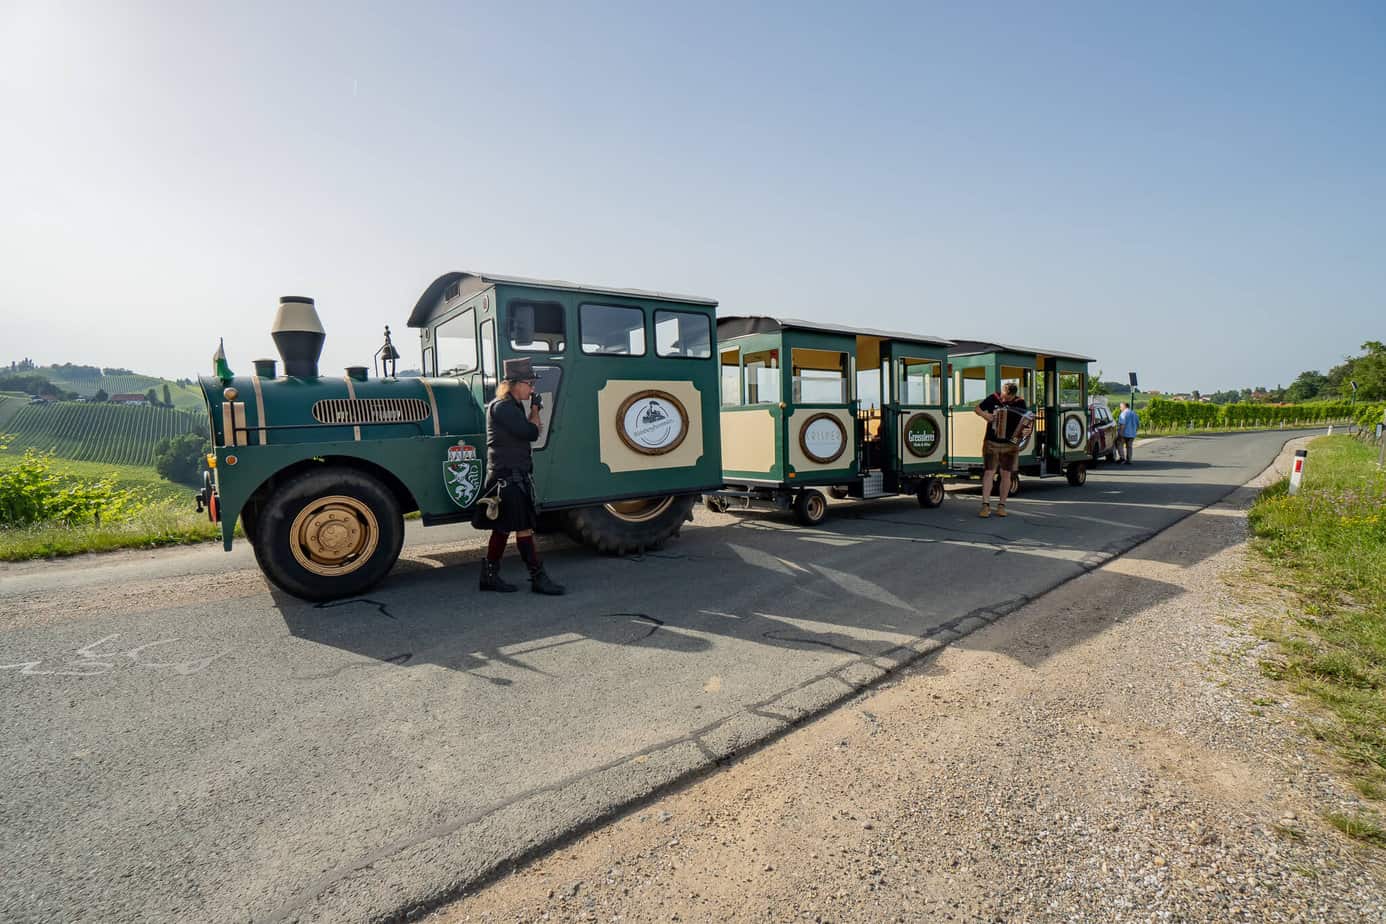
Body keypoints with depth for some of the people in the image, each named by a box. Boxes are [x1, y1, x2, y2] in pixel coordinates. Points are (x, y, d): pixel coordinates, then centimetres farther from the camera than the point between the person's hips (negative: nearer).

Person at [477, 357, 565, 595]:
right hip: (507, 476, -10)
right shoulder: (502, 407, -15)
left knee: (503, 527, 13)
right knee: (524, 528, -5)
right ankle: (538, 577, 1)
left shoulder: (513, 407, 18)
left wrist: (532, 417, -1)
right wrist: (535, 413, -2)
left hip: (514, 476, 10)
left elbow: (525, 434, 16)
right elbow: (531, 433, -20)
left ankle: (489, 575, 21)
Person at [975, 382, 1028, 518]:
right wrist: (984, 414, -12)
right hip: (992, 443, -1)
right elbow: (977, 409, 8)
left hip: (1010, 444, 2)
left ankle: (1001, 505, 15)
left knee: (1006, 474, 5)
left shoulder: (1020, 403, -1)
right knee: (989, 472, -6)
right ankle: (986, 505, -5)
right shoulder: (992, 399, -4)